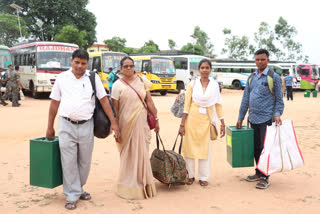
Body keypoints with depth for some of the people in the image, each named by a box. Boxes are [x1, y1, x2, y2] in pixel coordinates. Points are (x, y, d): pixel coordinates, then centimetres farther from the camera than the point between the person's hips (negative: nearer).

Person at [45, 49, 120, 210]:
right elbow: (54, 103, 8)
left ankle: (78, 189, 32)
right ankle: (72, 196, 13)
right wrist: (50, 127, 9)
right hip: (66, 126, -1)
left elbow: (104, 100, 1)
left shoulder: (93, 78, 3)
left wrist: (113, 123, -4)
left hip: (86, 125, 1)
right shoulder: (62, 78, 4)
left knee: (85, 161, 11)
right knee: (69, 162, 1)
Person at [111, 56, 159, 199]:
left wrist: (156, 119, 6)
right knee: (129, 154, 5)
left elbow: (149, 101, 7)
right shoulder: (118, 85, -4)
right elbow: (115, 108, -4)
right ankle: (130, 187, 20)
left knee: (142, 152, 11)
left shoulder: (142, 81, 6)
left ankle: (143, 184, 27)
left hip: (142, 122, 3)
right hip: (127, 123, -3)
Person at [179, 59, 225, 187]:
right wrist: (182, 124, -5)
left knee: (205, 148, 4)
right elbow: (186, 105, -1)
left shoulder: (214, 85, 5)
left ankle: (203, 177, 17)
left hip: (206, 120, 1)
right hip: (192, 118, -1)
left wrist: (222, 123, 7)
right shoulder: (193, 84, 1)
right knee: (189, 147, 3)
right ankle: (190, 175, 19)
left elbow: (218, 105, 9)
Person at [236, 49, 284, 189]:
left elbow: (279, 99, -1)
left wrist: (277, 114, -17)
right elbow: (245, 99, 14)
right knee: (256, 148, 12)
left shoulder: (274, 77, -2)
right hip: (253, 119, 5)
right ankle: (258, 173, 25)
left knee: (264, 148, -3)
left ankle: (265, 178, 7)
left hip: (266, 119, -5)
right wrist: (240, 118, 13)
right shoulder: (251, 78, 12)